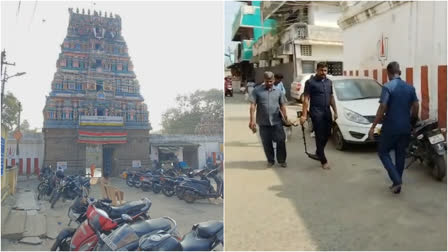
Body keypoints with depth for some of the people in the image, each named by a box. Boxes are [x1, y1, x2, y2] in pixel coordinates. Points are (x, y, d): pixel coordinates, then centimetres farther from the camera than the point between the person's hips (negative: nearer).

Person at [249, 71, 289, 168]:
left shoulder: (278, 91, 7)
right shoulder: (257, 90, -2)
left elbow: (282, 105, 11)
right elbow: (253, 105, -5)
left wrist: (286, 117, 5)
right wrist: (252, 120, -10)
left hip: (277, 121, 1)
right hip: (263, 122, -1)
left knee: (280, 141, 1)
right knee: (266, 143, 8)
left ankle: (282, 160, 18)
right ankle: (270, 160, 26)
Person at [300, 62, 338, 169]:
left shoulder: (329, 82, 13)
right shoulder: (310, 82, -6)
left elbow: (331, 98, 19)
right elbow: (306, 99, -10)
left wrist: (335, 111, 14)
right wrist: (304, 115, -16)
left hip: (327, 112, 6)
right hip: (316, 112, -6)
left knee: (327, 134, 12)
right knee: (320, 136, -4)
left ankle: (318, 153, 34)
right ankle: (323, 161, 2)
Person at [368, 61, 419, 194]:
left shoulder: (387, 87, -13)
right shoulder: (410, 87, 6)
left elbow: (382, 108, -18)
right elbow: (416, 107, 7)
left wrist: (373, 127, -13)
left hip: (390, 127, -6)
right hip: (405, 128, 6)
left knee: (383, 152, 10)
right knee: (401, 155, 14)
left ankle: (396, 180, -4)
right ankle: (397, 184, 21)